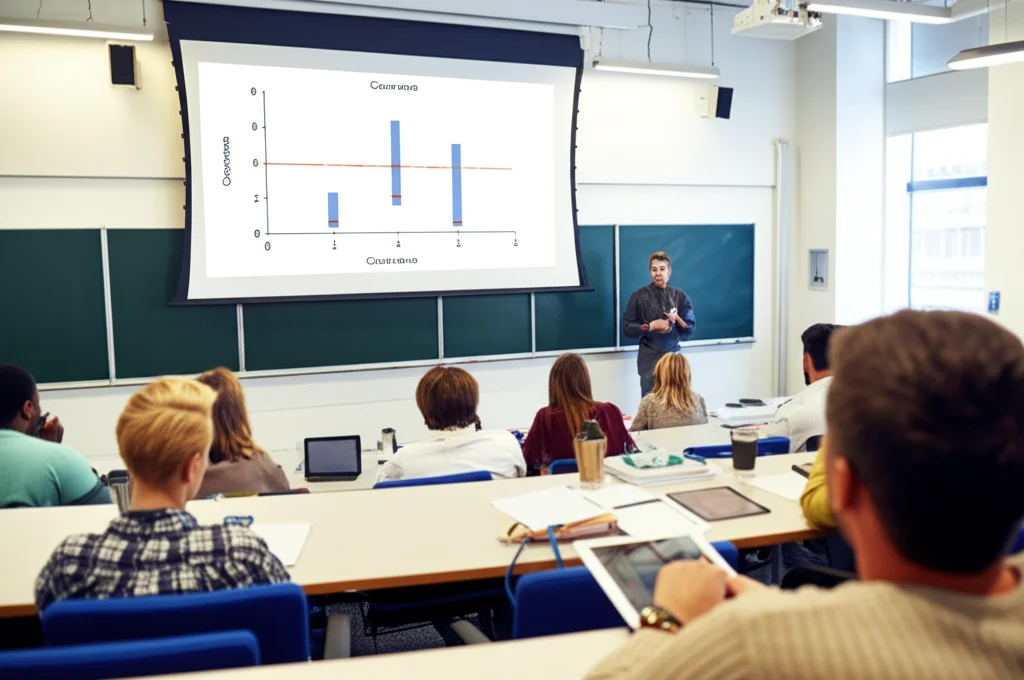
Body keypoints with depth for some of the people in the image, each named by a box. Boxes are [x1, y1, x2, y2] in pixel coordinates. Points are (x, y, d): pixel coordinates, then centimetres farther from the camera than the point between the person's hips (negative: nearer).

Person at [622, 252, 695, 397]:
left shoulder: (680, 296, 4)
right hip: (649, 358, -2)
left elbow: (689, 330, 5)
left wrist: (677, 319, -13)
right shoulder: (639, 296, -3)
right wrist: (651, 326, -15)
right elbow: (627, 328, -3)